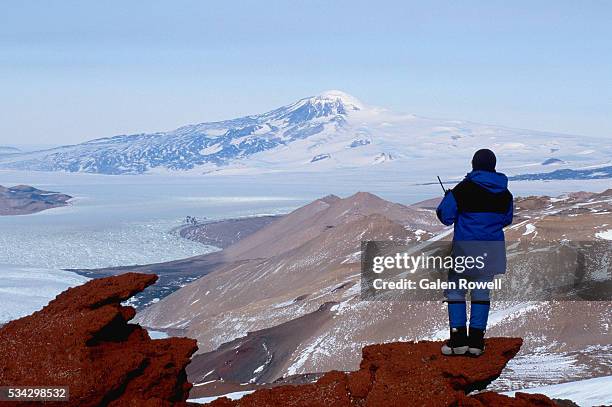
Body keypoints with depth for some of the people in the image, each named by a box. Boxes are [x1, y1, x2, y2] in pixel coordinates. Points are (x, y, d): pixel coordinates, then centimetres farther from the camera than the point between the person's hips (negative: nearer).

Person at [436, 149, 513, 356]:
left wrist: (447, 199, 10)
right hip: (491, 251, 4)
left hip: (465, 249, -4)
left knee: (455, 291, 8)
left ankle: (458, 339, 2)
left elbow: (445, 217, -8)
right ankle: (476, 341, 8)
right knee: (482, 292, 11)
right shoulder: (505, 194, 3)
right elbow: (507, 220, 17)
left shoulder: (463, 190, -12)